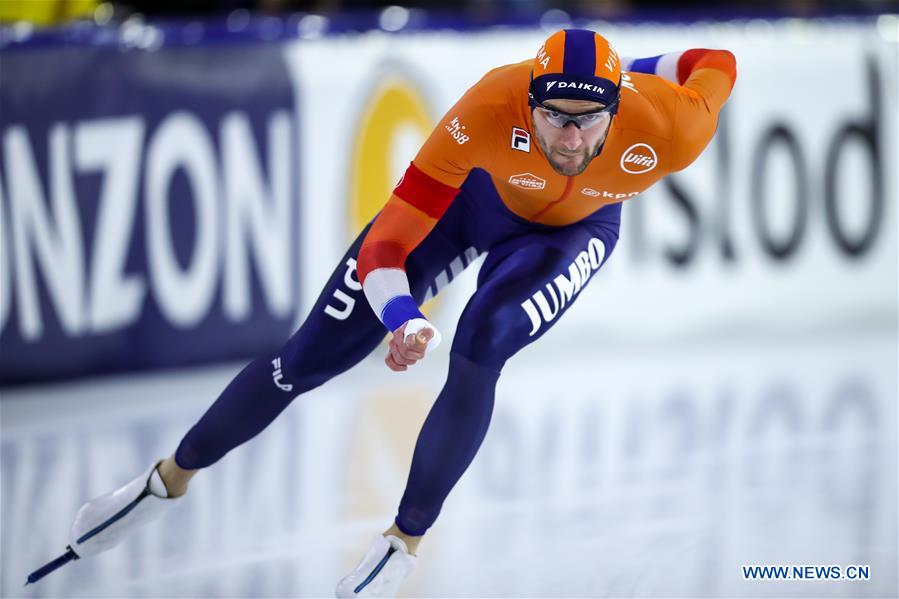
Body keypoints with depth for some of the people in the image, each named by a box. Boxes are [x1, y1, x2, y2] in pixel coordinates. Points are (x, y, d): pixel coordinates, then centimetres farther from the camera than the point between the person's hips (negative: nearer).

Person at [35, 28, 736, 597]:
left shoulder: (669, 127, -38)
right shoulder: (487, 111, -42)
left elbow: (716, 64, -13)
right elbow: (384, 244, -38)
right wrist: (402, 320, -55)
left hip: (574, 229, 0)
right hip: (472, 193, 0)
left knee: (478, 350, -28)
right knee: (312, 355, 0)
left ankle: (406, 540, -10)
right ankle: (170, 479, 21)